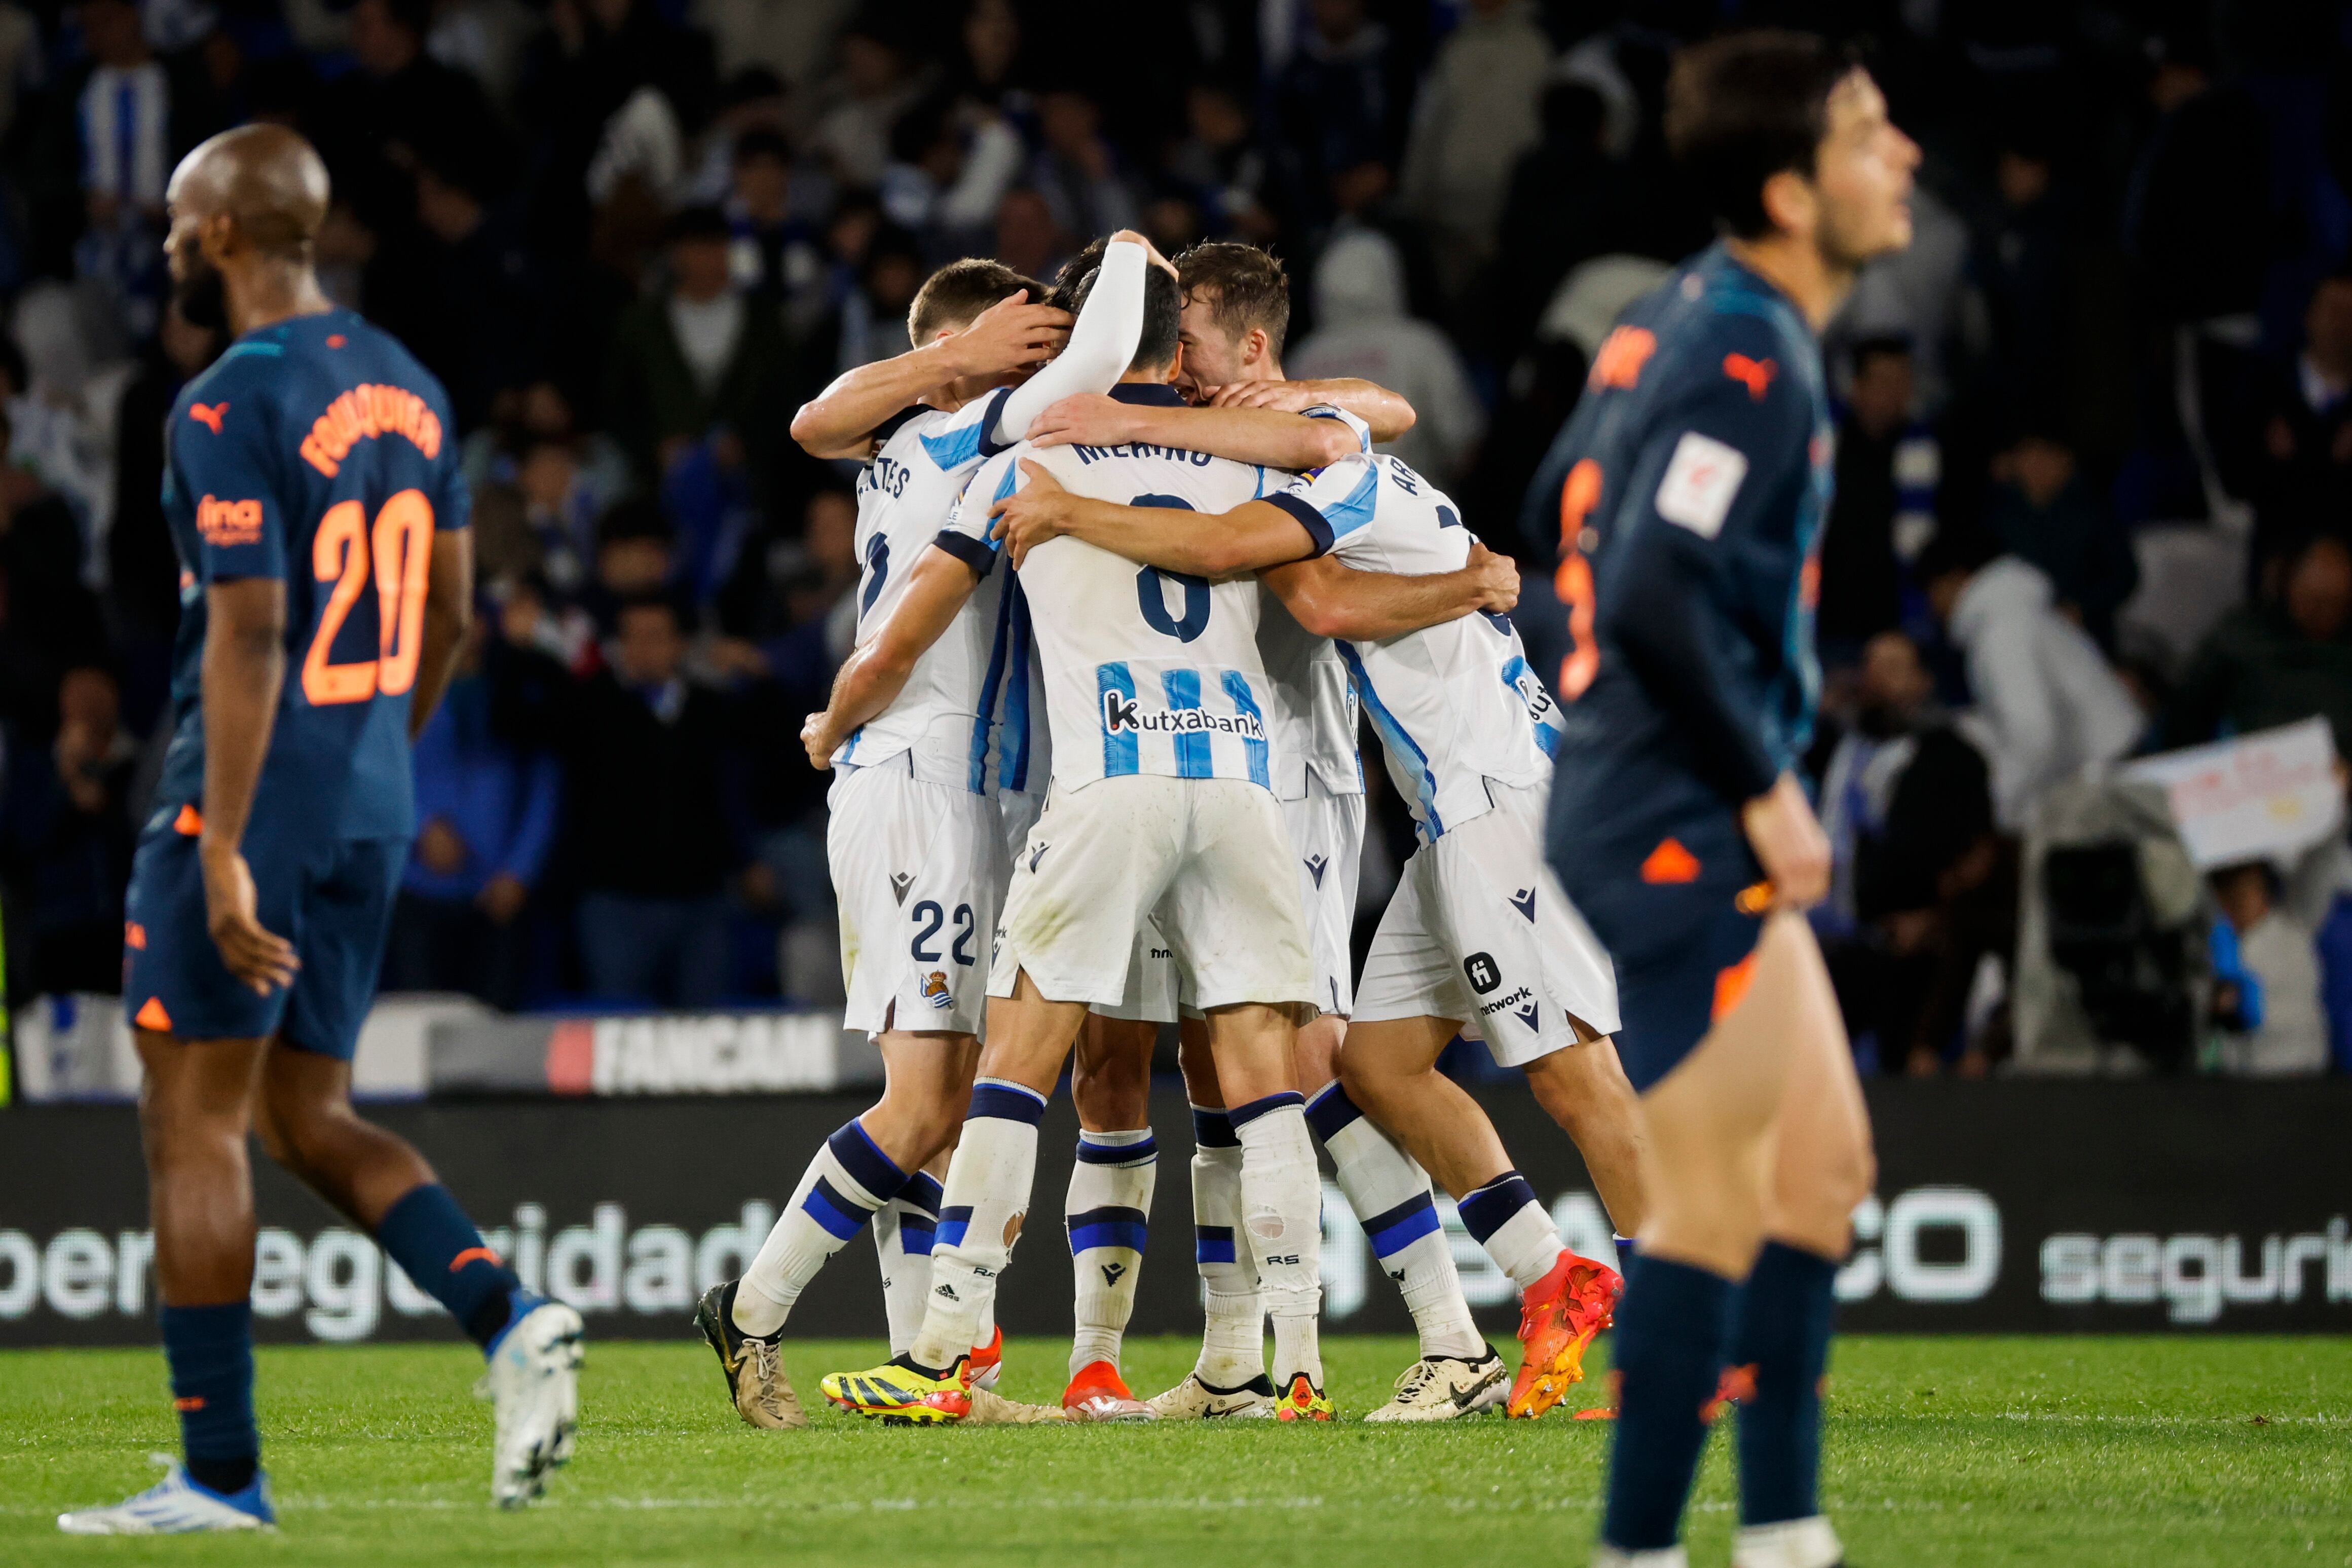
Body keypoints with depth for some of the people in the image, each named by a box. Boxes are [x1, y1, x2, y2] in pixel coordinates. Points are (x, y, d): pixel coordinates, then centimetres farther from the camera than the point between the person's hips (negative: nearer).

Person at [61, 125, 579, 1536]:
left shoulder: (233, 407, -15)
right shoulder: (408, 388, 10)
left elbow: (249, 634, -21)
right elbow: (448, 614, 16)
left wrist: (223, 855, -22)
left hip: (257, 798, -8)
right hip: (371, 806, 8)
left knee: (193, 1125, 0)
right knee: (309, 1120, 15)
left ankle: (222, 1474, 1)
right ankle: (511, 1318, -5)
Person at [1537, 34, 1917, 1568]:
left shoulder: (1689, 319, 12)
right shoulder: (1750, 358, -19)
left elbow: (1575, 505, 22)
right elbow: (1654, 599, -27)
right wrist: (1764, 787, -17)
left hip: (1685, 825, 11)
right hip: (1676, 828, -11)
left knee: (1825, 1160, 15)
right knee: (1718, 1203, -7)